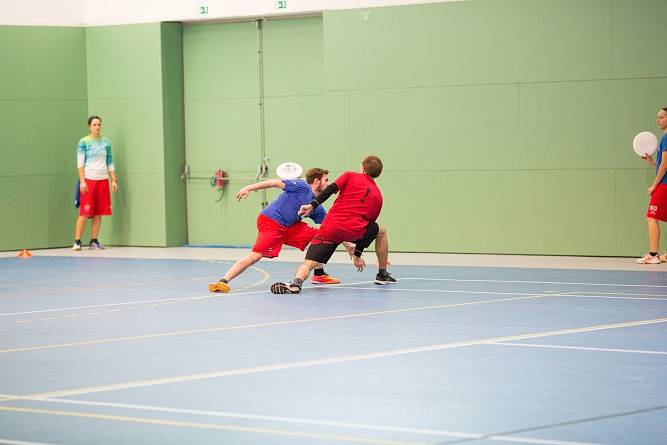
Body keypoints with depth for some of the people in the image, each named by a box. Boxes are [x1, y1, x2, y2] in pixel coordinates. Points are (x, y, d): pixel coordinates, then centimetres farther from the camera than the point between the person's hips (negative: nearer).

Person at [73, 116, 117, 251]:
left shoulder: (106, 142, 12)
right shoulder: (83, 142, -2)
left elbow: (110, 163, 16)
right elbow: (80, 163, -5)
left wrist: (114, 180, 9)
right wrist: (82, 181, -13)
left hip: (103, 180, 5)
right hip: (88, 179, -5)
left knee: (98, 213, 4)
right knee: (85, 212, -9)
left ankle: (94, 241, 10)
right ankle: (77, 241, -7)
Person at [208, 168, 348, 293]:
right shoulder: (302, 186, -7)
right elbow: (275, 183, -11)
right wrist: (249, 188, -19)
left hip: (289, 226, 8)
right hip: (270, 221, -8)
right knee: (256, 255, -24)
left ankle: (319, 274, 16)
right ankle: (223, 281, -28)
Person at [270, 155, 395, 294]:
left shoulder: (350, 176, 16)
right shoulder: (378, 196, 20)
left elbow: (331, 188, -4)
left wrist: (313, 205, -7)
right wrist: (357, 254, 29)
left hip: (330, 227, -1)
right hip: (354, 230, 1)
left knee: (309, 263, -4)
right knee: (381, 232, 31)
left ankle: (296, 283, -38)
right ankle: (382, 275, 36)